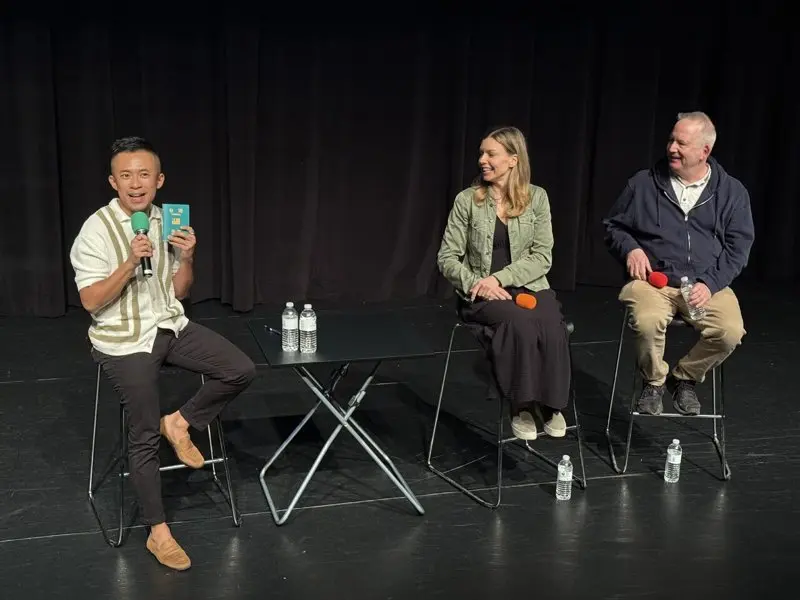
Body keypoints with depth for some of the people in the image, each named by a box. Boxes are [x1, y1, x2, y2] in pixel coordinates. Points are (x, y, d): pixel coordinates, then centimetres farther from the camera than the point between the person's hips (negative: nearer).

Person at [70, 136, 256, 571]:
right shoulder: (97, 230, -14)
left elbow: (179, 292, 9)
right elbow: (91, 301, -17)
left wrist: (187, 258, -10)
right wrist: (130, 262, -28)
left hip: (170, 326, 6)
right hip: (124, 342, -5)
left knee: (241, 371, -10)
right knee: (145, 437, -2)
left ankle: (180, 423, 11)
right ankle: (158, 533, 11)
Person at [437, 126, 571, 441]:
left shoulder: (536, 197, 3)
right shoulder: (467, 200, 1)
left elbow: (542, 257, -3)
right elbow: (447, 258, 1)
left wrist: (499, 277, -15)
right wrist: (477, 283, -15)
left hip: (529, 287, 1)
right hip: (482, 295, -1)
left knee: (551, 327, -33)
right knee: (520, 323, -35)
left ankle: (550, 404, -15)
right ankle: (522, 406, -20)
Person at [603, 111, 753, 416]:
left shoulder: (732, 192, 6)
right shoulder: (643, 183, 5)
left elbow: (738, 246, 6)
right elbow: (612, 225, 15)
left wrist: (711, 283, -10)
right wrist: (630, 248, -6)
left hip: (706, 284, 1)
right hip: (653, 280, -1)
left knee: (730, 332, -27)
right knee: (648, 322, -35)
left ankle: (685, 377, 5)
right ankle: (654, 381, -1)